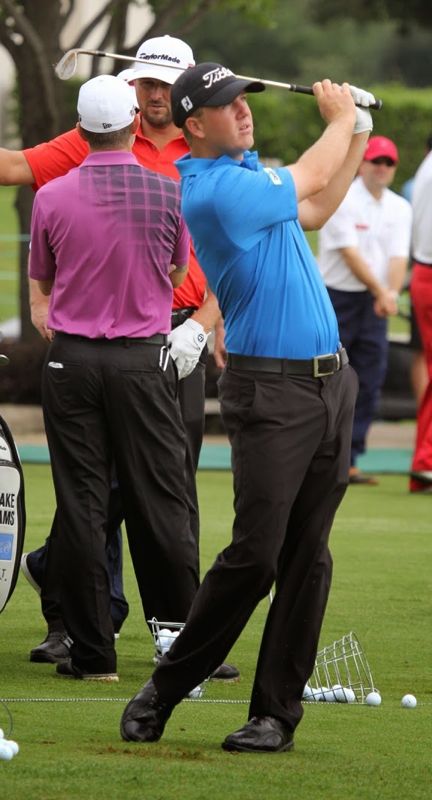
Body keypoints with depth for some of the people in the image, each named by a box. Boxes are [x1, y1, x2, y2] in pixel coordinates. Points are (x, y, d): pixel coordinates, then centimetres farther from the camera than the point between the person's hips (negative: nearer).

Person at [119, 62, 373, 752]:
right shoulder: (215, 191, -15)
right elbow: (308, 180, -4)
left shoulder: (242, 172, 15)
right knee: (255, 554, -10)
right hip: (271, 390, -9)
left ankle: (278, 712, 6)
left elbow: (315, 209, 29)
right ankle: (165, 689, 4)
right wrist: (341, 118, 15)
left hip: (327, 380, 9)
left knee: (308, 558, 4)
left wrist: (358, 136, 19)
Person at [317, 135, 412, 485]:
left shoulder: (400, 209, 10)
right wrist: (380, 291, -22)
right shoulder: (342, 200, -8)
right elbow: (349, 253, -16)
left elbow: (399, 256, 0)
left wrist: (392, 293, -19)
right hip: (335, 299, -6)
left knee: (369, 384, 1)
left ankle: (348, 461, 6)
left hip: (376, 303, 6)